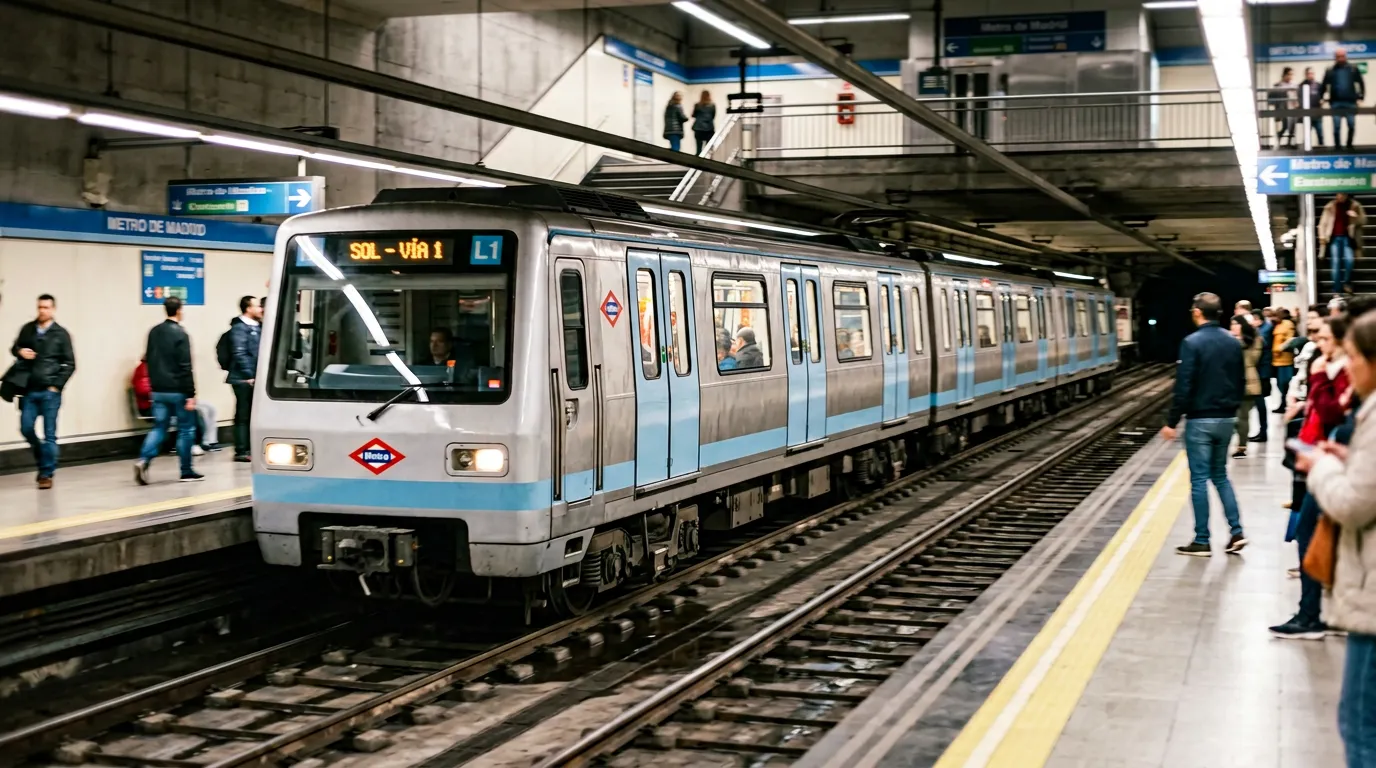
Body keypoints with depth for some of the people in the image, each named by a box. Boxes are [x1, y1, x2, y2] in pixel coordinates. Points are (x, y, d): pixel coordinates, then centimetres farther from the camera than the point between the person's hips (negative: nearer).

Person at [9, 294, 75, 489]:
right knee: (26, 429, 3)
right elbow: (14, 348, 20)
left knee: (49, 434, -2)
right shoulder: (27, 329, 7)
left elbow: (69, 364, 1)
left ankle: (47, 473, 4)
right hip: (29, 390, 3)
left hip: (50, 392, -3)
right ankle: (42, 459, 28)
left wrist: (57, 386, -7)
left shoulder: (61, 334, -1)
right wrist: (19, 352, -4)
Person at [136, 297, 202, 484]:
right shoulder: (180, 334, -13)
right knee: (185, 429, 5)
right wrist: (190, 395, -15)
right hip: (177, 391, -6)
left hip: (158, 390, 6)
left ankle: (143, 460, -12)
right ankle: (186, 472, 10)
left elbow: (149, 361, 14)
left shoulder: (154, 332, 9)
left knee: (159, 427, 10)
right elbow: (185, 367, -16)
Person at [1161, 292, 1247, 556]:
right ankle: (1236, 532, 10)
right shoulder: (1233, 342, 5)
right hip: (1226, 418, 6)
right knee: (1220, 475, 18)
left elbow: (1184, 386, -16)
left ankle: (1202, 541, 4)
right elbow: (1240, 382, 12)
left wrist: (1172, 421, -10)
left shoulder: (1192, 343, -14)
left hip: (1200, 420, -6)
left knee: (1199, 479, 1)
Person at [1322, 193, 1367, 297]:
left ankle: (1347, 283, 7)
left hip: (1348, 238, 0)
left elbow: (1363, 220, 5)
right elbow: (1323, 223, 8)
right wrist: (1322, 237, 0)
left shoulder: (1354, 206, 4)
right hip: (1335, 238, 0)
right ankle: (1337, 290, -2)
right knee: (1336, 262, -5)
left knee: (1349, 259, -17)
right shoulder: (1330, 207, 4)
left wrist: (1355, 216, -16)